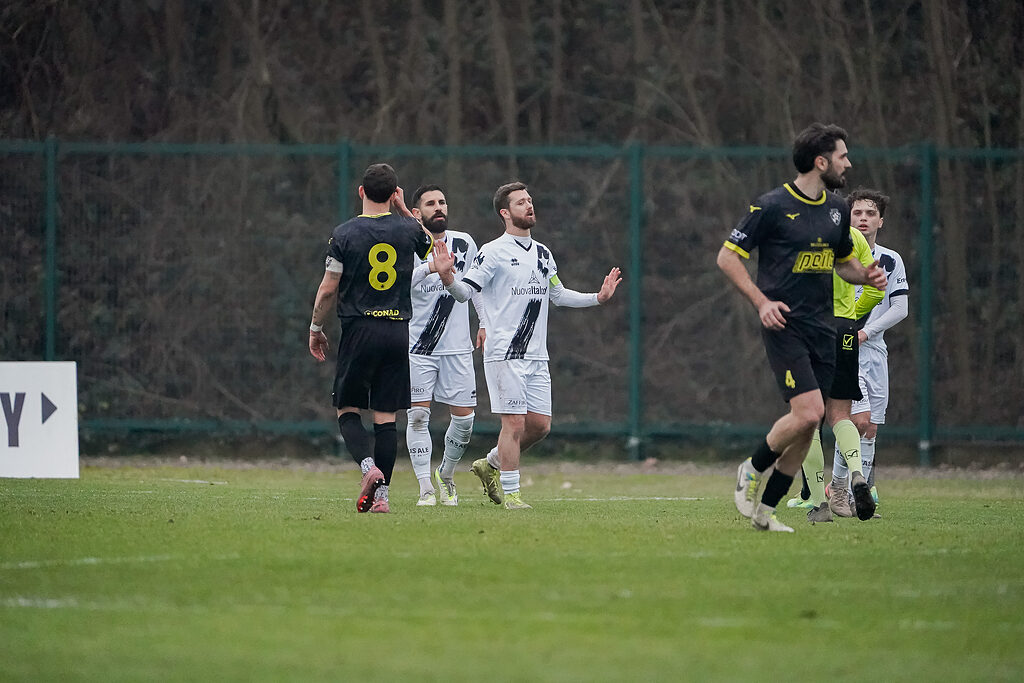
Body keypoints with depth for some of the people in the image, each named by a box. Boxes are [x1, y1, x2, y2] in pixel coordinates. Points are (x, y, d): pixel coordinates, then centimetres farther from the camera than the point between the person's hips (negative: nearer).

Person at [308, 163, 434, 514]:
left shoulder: (344, 234, -5)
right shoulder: (408, 229, 2)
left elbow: (328, 290, -4)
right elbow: (434, 248, 25)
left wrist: (315, 328, 10)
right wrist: (406, 212, 23)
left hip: (359, 329, -2)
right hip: (398, 332, 2)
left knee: (347, 409, 8)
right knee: (386, 416, 4)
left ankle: (369, 467, -17)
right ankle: (381, 494, 0)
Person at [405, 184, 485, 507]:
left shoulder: (464, 244, 4)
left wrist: (484, 323, 19)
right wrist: (428, 267, -39)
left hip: (457, 347, 3)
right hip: (418, 347, -3)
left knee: (464, 418, 0)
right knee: (418, 415, -10)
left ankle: (446, 476, 23)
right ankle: (427, 488, -5)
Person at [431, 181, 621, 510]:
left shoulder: (543, 254, 15)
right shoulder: (493, 252, -6)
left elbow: (558, 295, 28)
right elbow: (465, 291, -11)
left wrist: (598, 297, 21)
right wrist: (448, 278, -31)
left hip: (536, 355, 7)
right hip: (504, 354, -7)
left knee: (540, 424, 6)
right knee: (515, 422, -9)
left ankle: (491, 464, 26)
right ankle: (510, 493, 1)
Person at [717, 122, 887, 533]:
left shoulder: (836, 209, 12)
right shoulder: (772, 206, -8)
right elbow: (728, 257, -5)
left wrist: (866, 275, 5)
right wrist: (761, 301, -15)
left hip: (821, 327, 7)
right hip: (785, 324, -7)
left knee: (807, 426, 3)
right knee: (808, 411, -20)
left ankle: (765, 508, 14)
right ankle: (754, 469, 5)